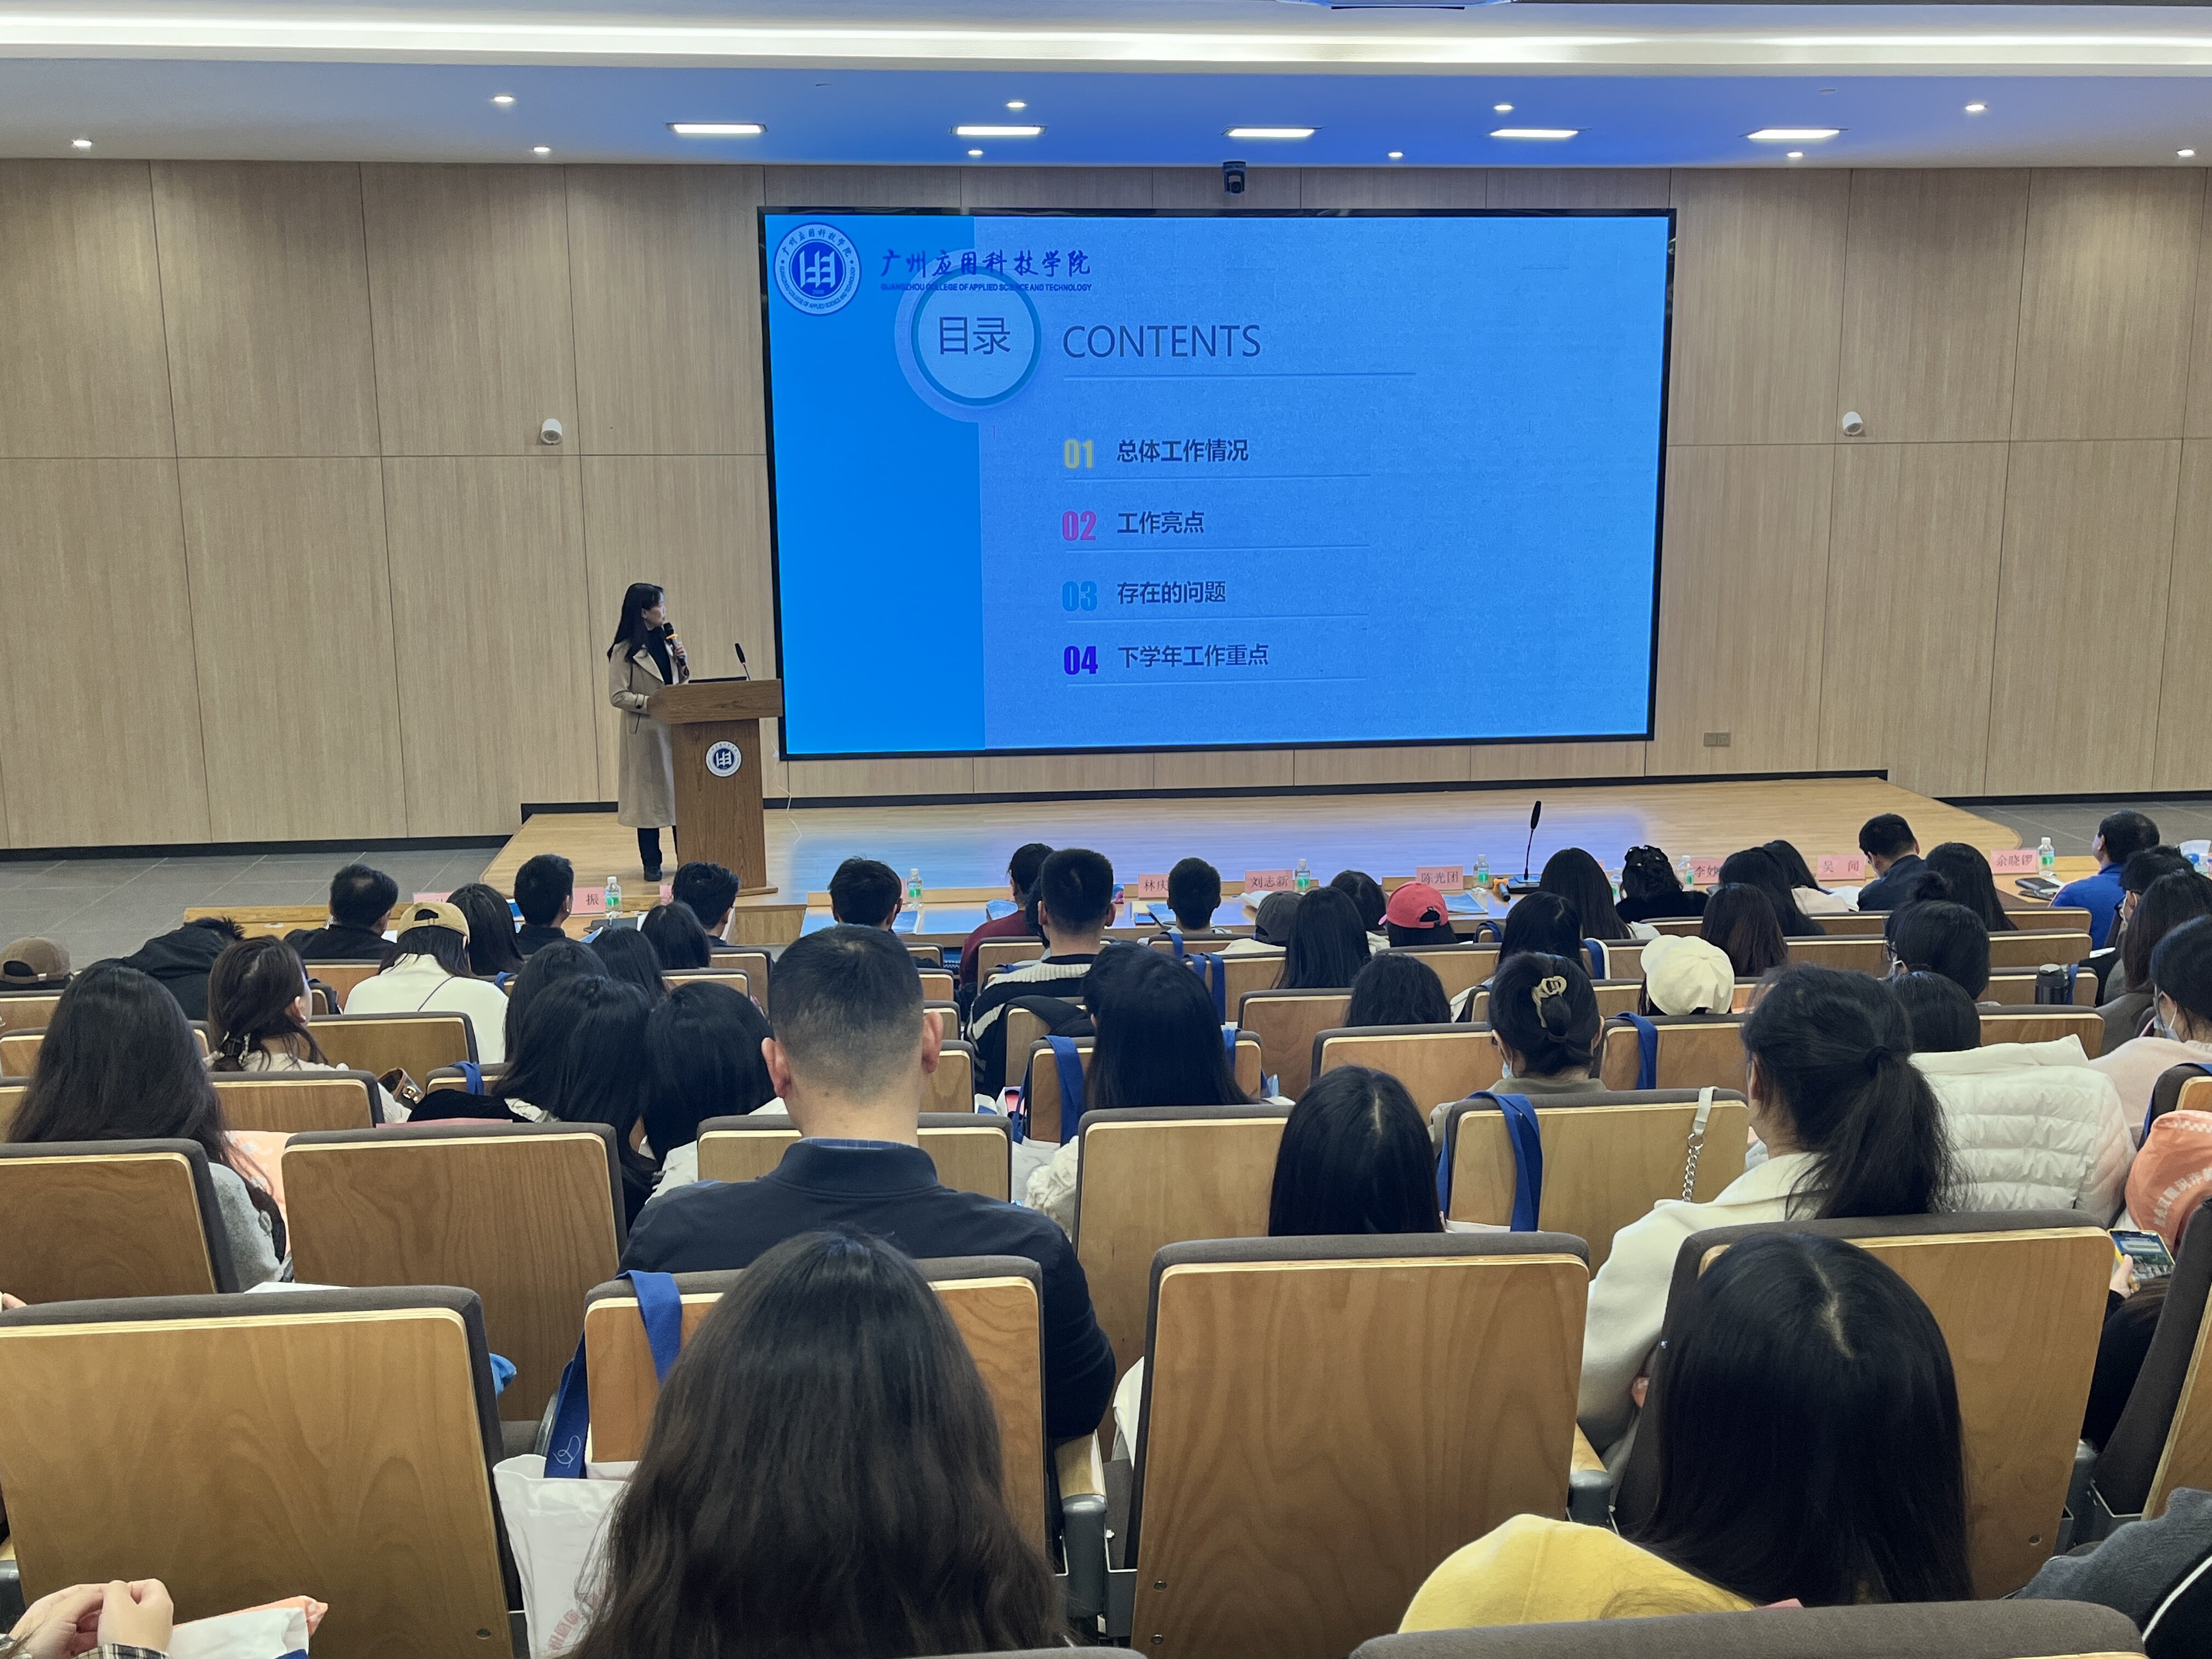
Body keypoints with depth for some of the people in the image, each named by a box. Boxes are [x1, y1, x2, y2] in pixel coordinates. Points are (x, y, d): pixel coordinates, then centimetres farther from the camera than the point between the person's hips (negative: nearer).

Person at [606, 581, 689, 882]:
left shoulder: (666, 639, 10)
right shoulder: (625, 651, -8)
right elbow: (617, 696, -11)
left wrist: (682, 662, -1)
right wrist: (650, 701, -20)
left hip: (675, 727, 5)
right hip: (645, 732, -5)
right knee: (649, 792, 1)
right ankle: (652, 863, 10)